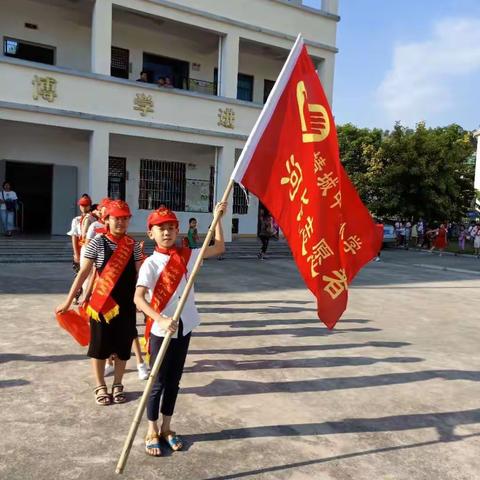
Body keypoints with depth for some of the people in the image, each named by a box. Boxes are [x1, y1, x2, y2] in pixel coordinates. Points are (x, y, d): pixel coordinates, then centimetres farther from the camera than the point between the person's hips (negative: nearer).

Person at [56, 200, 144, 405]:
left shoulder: (134, 245, 2)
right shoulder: (97, 243, -8)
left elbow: (139, 275, 6)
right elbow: (83, 273, -5)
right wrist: (68, 300, -4)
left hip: (126, 303, 3)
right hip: (102, 303, -3)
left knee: (122, 346, 11)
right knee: (100, 345, 9)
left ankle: (117, 385, 29)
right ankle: (100, 386, 27)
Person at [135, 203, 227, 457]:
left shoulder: (187, 255, 2)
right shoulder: (150, 263, -14)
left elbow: (219, 247, 9)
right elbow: (138, 298, -24)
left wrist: (217, 216, 3)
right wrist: (161, 320, -37)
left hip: (184, 329, 5)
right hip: (161, 331, -5)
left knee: (173, 381, 17)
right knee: (158, 383, 8)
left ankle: (166, 428, 33)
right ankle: (152, 431, 27)